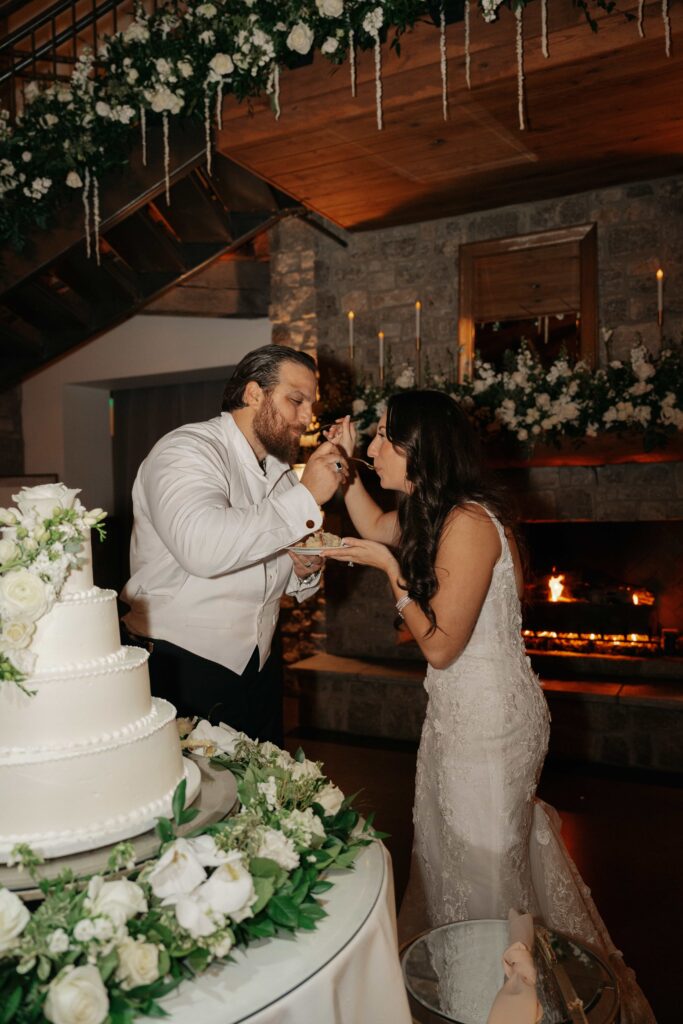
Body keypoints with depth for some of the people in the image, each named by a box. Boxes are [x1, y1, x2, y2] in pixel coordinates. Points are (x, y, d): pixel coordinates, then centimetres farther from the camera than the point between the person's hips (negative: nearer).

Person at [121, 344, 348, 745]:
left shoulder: (282, 471, 8)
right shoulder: (187, 451, -15)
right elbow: (202, 549, -36)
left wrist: (305, 571, -6)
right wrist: (306, 497, -30)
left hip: (259, 668, 7)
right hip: (180, 668, -7)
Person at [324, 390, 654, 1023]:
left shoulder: (468, 524, -25)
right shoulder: (432, 512, 3)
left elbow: (440, 644, -23)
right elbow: (375, 527, 23)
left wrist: (389, 567, -17)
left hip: (489, 716, -9)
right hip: (458, 708, 9)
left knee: (482, 862, 10)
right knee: (445, 850, 23)